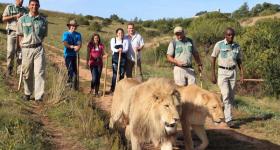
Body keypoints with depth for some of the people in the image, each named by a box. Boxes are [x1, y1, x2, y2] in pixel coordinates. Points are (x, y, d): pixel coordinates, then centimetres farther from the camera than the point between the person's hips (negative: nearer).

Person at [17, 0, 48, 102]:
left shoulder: (43, 20, 4)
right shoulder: (22, 19, 3)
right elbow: (20, 35, 8)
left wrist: (37, 43, 4)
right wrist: (22, 46, 2)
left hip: (39, 49, 0)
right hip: (26, 49, 1)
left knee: (39, 73, -7)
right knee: (26, 73, 9)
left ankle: (39, 97, -6)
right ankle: (27, 93, 29)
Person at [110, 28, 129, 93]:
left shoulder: (125, 40, 9)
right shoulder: (113, 40, 8)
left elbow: (126, 49, -4)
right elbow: (112, 48, -6)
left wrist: (122, 50, -25)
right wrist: (117, 50, -27)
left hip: (123, 57, 1)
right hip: (115, 57, -1)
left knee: (122, 73, 2)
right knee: (115, 73, -8)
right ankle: (112, 89, -3)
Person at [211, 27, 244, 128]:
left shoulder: (237, 47, 7)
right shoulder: (219, 45, -4)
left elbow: (239, 61, 14)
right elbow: (213, 59, 0)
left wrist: (242, 75, 6)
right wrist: (213, 75, -4)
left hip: (233, 72, 4)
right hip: (222, 72, -4)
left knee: (231, 96, 6)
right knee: (226, 95, -12)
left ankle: (223, 114, 21)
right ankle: (228, 119, -12)